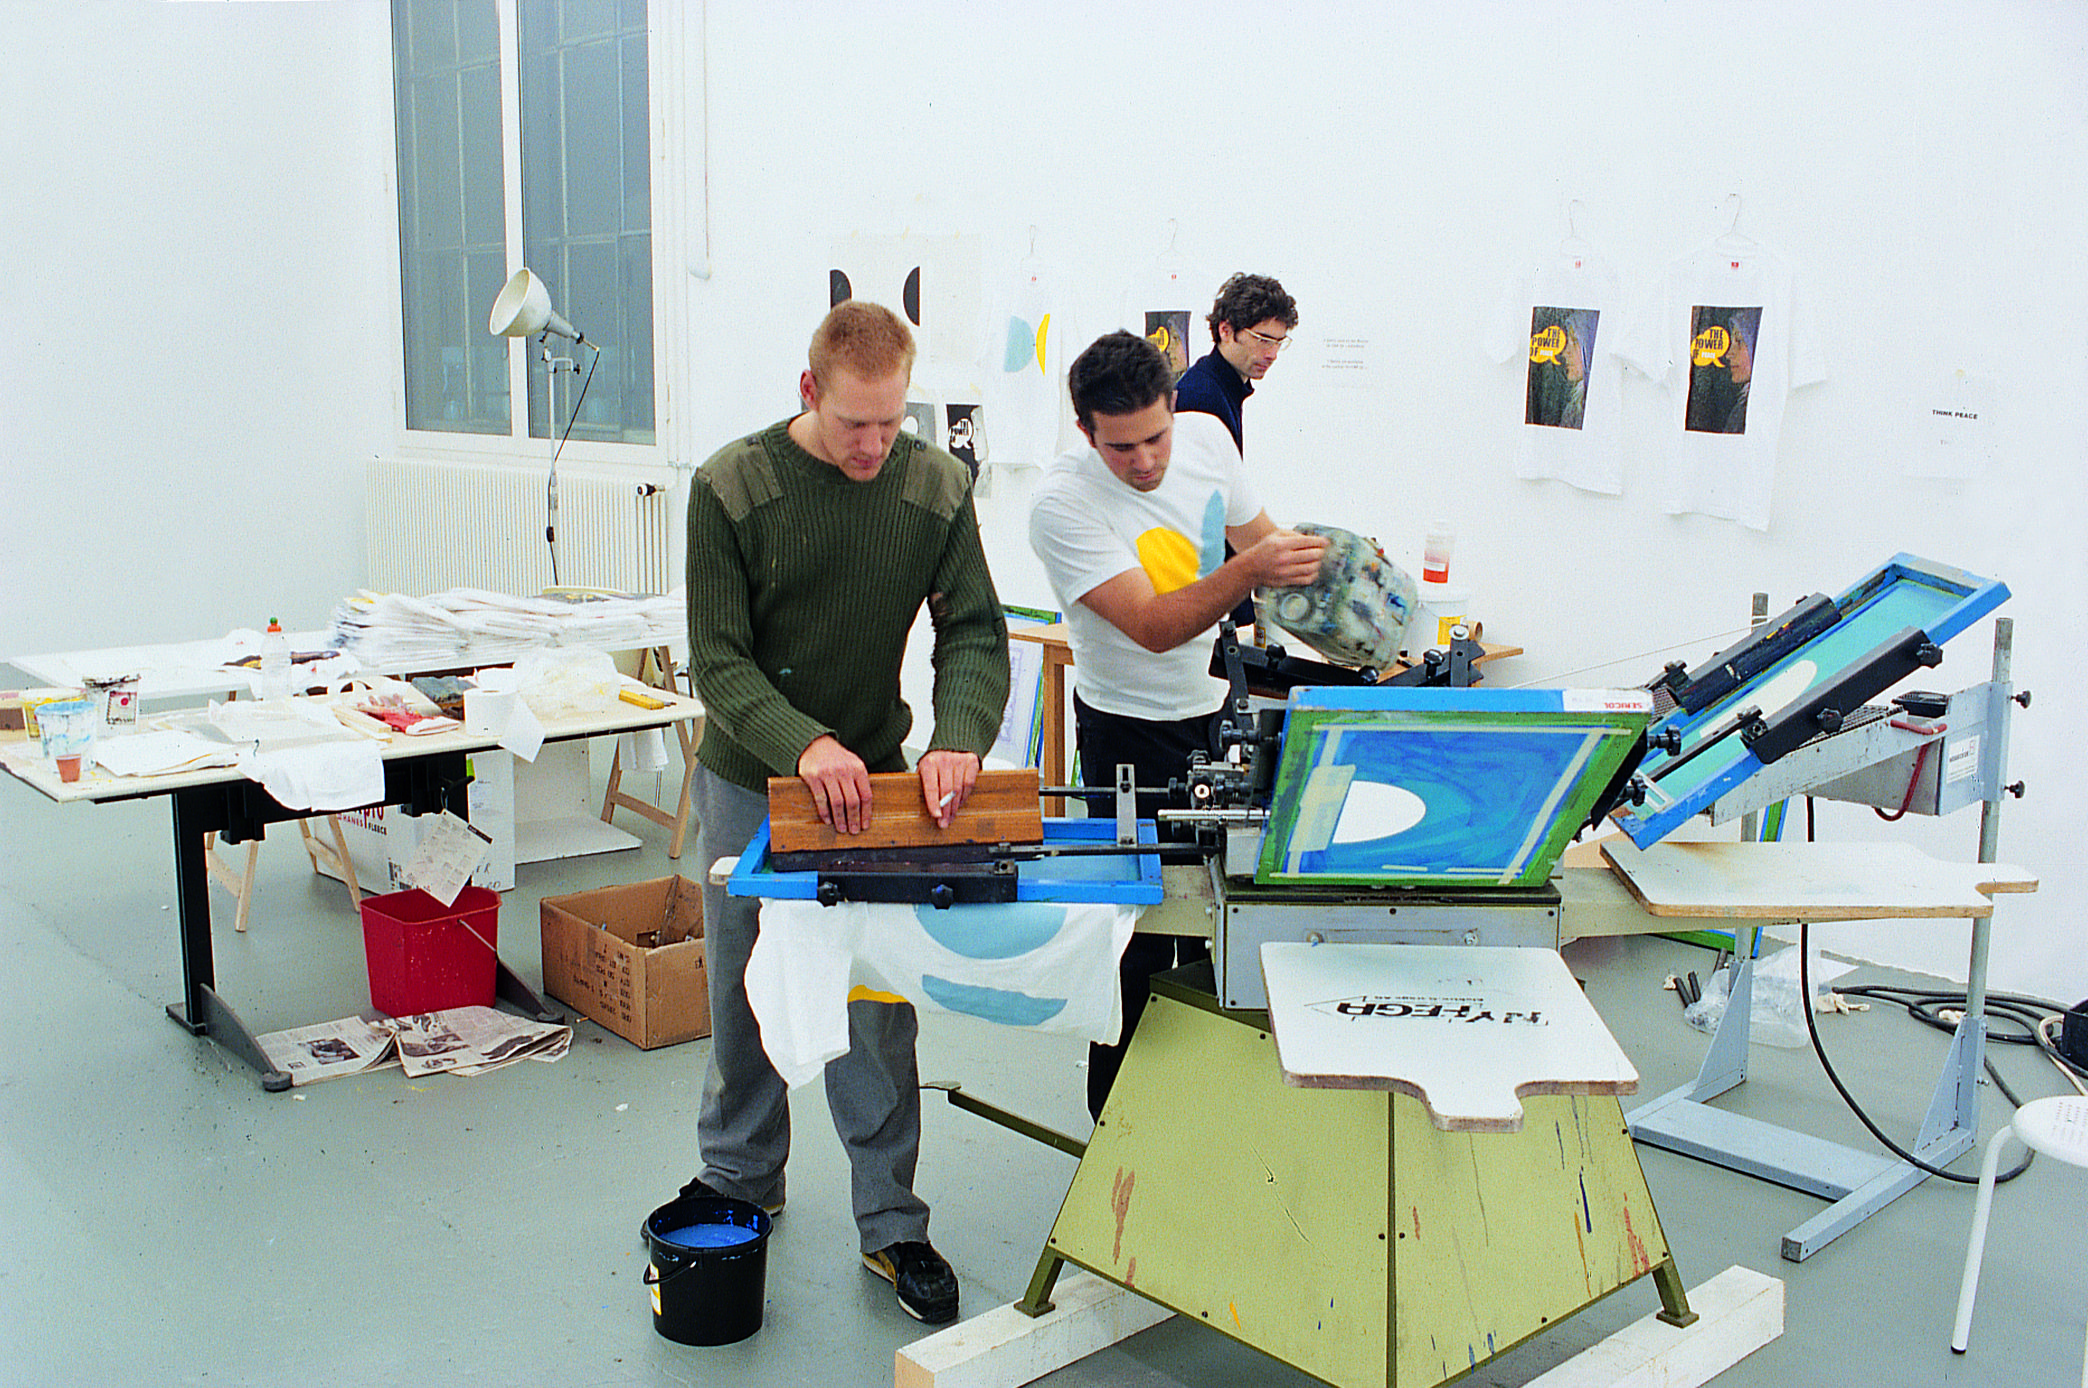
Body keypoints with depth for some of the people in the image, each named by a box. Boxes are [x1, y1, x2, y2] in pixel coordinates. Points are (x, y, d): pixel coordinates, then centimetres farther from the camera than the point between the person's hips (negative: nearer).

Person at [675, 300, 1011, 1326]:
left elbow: (973, 631, -8)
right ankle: (742, 1182, 36)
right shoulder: (733, 486, -15)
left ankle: (890, 1222, 18)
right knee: (744, 994, 14)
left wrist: (960, 736, -29)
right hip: (747, 782, 0)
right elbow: (718, 660, -16)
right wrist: (803, 743, -33)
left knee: (877, 1008, 4)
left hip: (875, 780, 1)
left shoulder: (935, 485, -8)